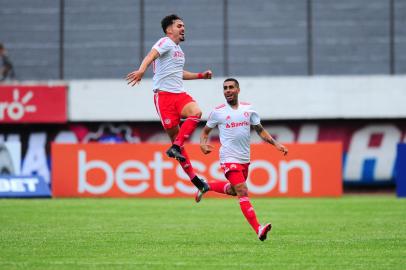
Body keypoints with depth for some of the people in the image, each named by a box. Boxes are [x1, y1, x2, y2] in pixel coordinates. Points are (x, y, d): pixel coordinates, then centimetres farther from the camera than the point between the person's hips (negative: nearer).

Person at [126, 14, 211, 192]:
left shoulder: (178, 49, 23)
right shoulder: (166, 43, -3)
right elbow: (151, 56, -24)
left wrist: (201, 76, 38)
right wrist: (141, 70, -44)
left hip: (179, 94, 7)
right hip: (164, 94, -7)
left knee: (196, 112, -23)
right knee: (174, 133, -9)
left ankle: (175, 148, -21)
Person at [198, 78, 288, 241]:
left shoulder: (248, 109, 6)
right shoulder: (218, 112, -2)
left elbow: (260, 130, 12)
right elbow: (205, 131, 9)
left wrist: (276, 144, 0)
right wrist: (203, 144, -12)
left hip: (245, 159, 5)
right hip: (229, 159, -5)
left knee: (233, 190, 21)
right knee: (243, 192, -17)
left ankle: (206, 186, 46)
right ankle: (258, 229, -25)